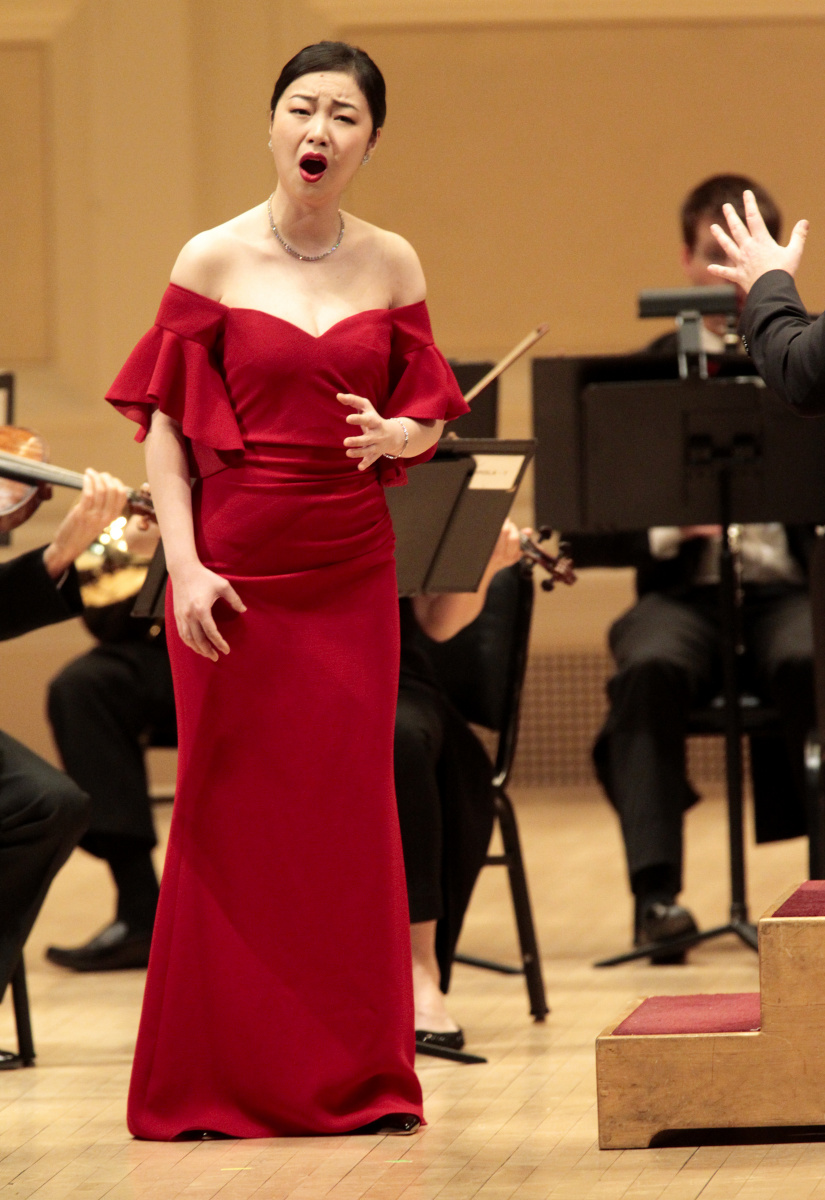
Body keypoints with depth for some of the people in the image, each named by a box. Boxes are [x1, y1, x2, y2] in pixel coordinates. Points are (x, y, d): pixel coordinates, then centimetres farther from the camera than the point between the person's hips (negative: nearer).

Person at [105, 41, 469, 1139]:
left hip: (351, 574, 2)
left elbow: (429, 420, 11)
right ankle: (217, 1084, 9)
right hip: (237, 573, -2)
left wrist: (393, 435, -13)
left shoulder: (393, 266, 5)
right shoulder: (212, 263, -2)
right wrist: (184, 566, -12)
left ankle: (359, 1079, 12)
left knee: (350, 812, 4)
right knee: (231, 814, 1)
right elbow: (165, 428, -2)